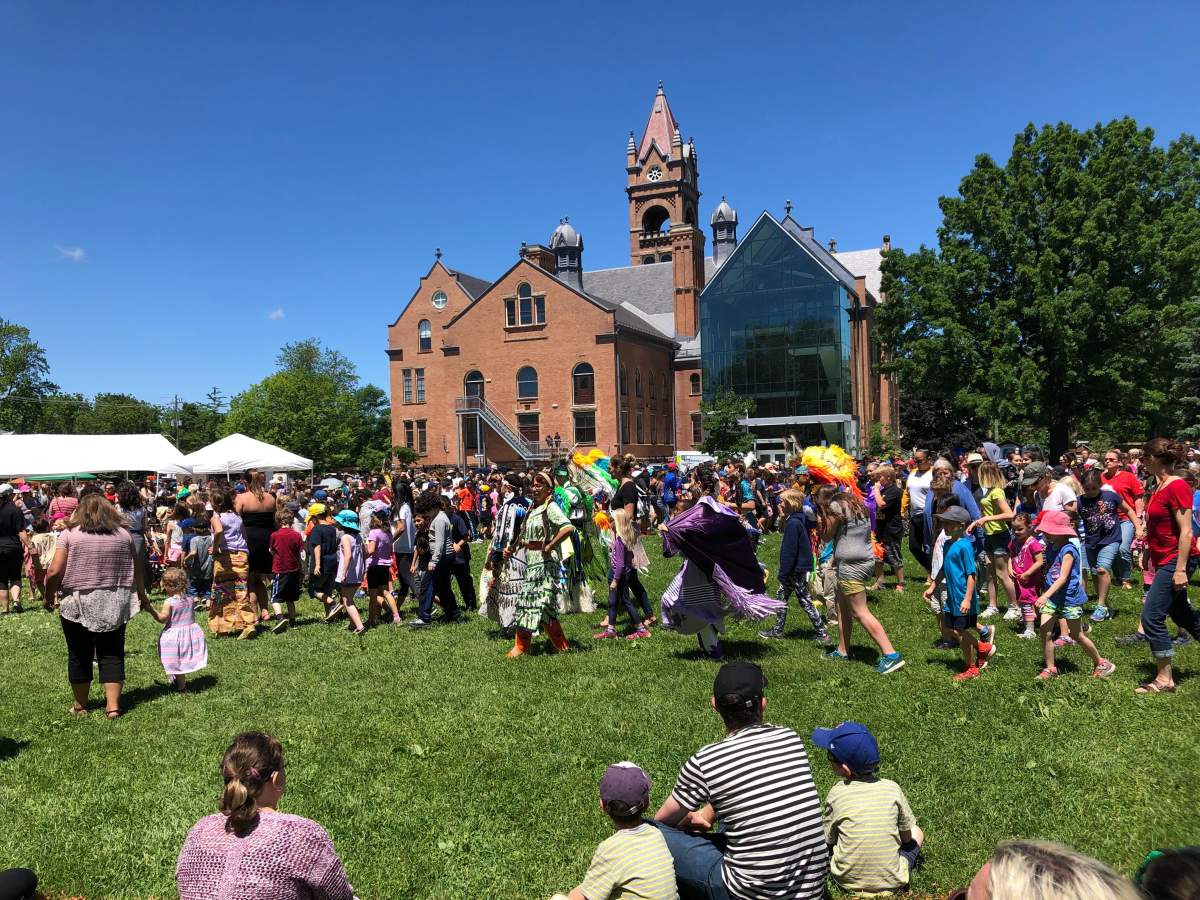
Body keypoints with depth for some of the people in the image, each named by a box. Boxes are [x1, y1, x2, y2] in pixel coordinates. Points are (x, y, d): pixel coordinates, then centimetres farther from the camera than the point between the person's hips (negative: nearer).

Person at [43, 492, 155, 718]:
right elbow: (135, 571, 6)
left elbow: (54, 572, -9)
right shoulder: (123, 535, 3)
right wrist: (142, 597, 19)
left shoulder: (70, 535, -3)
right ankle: (113, 705, 4)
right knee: (112, 654, 8)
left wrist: (48, 596, 8)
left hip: (78, 605, -1)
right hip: (115, 605, 2)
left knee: (79, 655, 12)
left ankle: (80, 705, 24)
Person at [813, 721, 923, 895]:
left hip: (847, 881, -1)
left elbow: (826, 839, -3)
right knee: (916, 833, 25)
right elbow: (906, 837, 2)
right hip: (892, 883, 1)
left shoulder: (836, 794, -16)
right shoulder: (892, 789, -12)